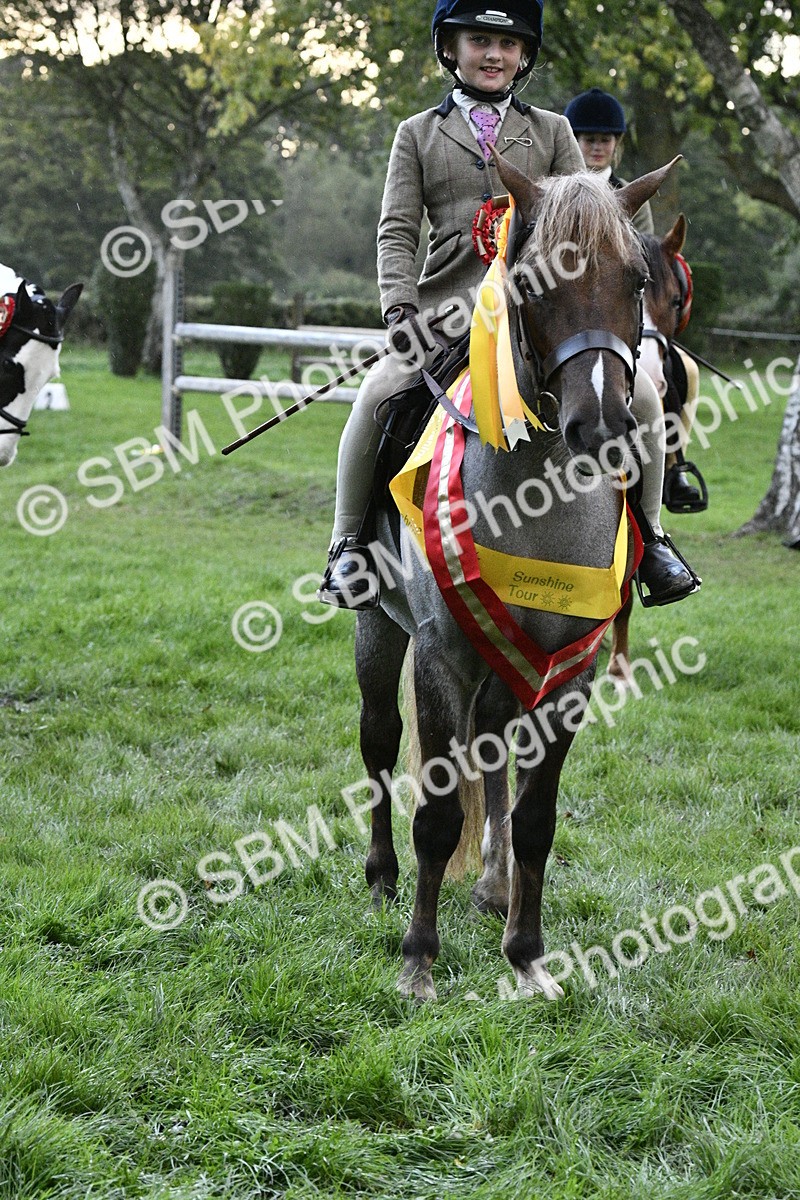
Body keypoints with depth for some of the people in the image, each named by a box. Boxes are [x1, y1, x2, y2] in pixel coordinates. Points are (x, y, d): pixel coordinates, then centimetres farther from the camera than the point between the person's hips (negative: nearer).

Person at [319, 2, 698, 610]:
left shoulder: (552, 132, 16)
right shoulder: (418, 134, 13)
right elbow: (398, 232, 7)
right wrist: (400, 309, -10)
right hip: (448, 304, -1)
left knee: (637, 392, -17)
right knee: (377, 394, -27)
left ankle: (648, 536, 3)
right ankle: (349, 542, -10)